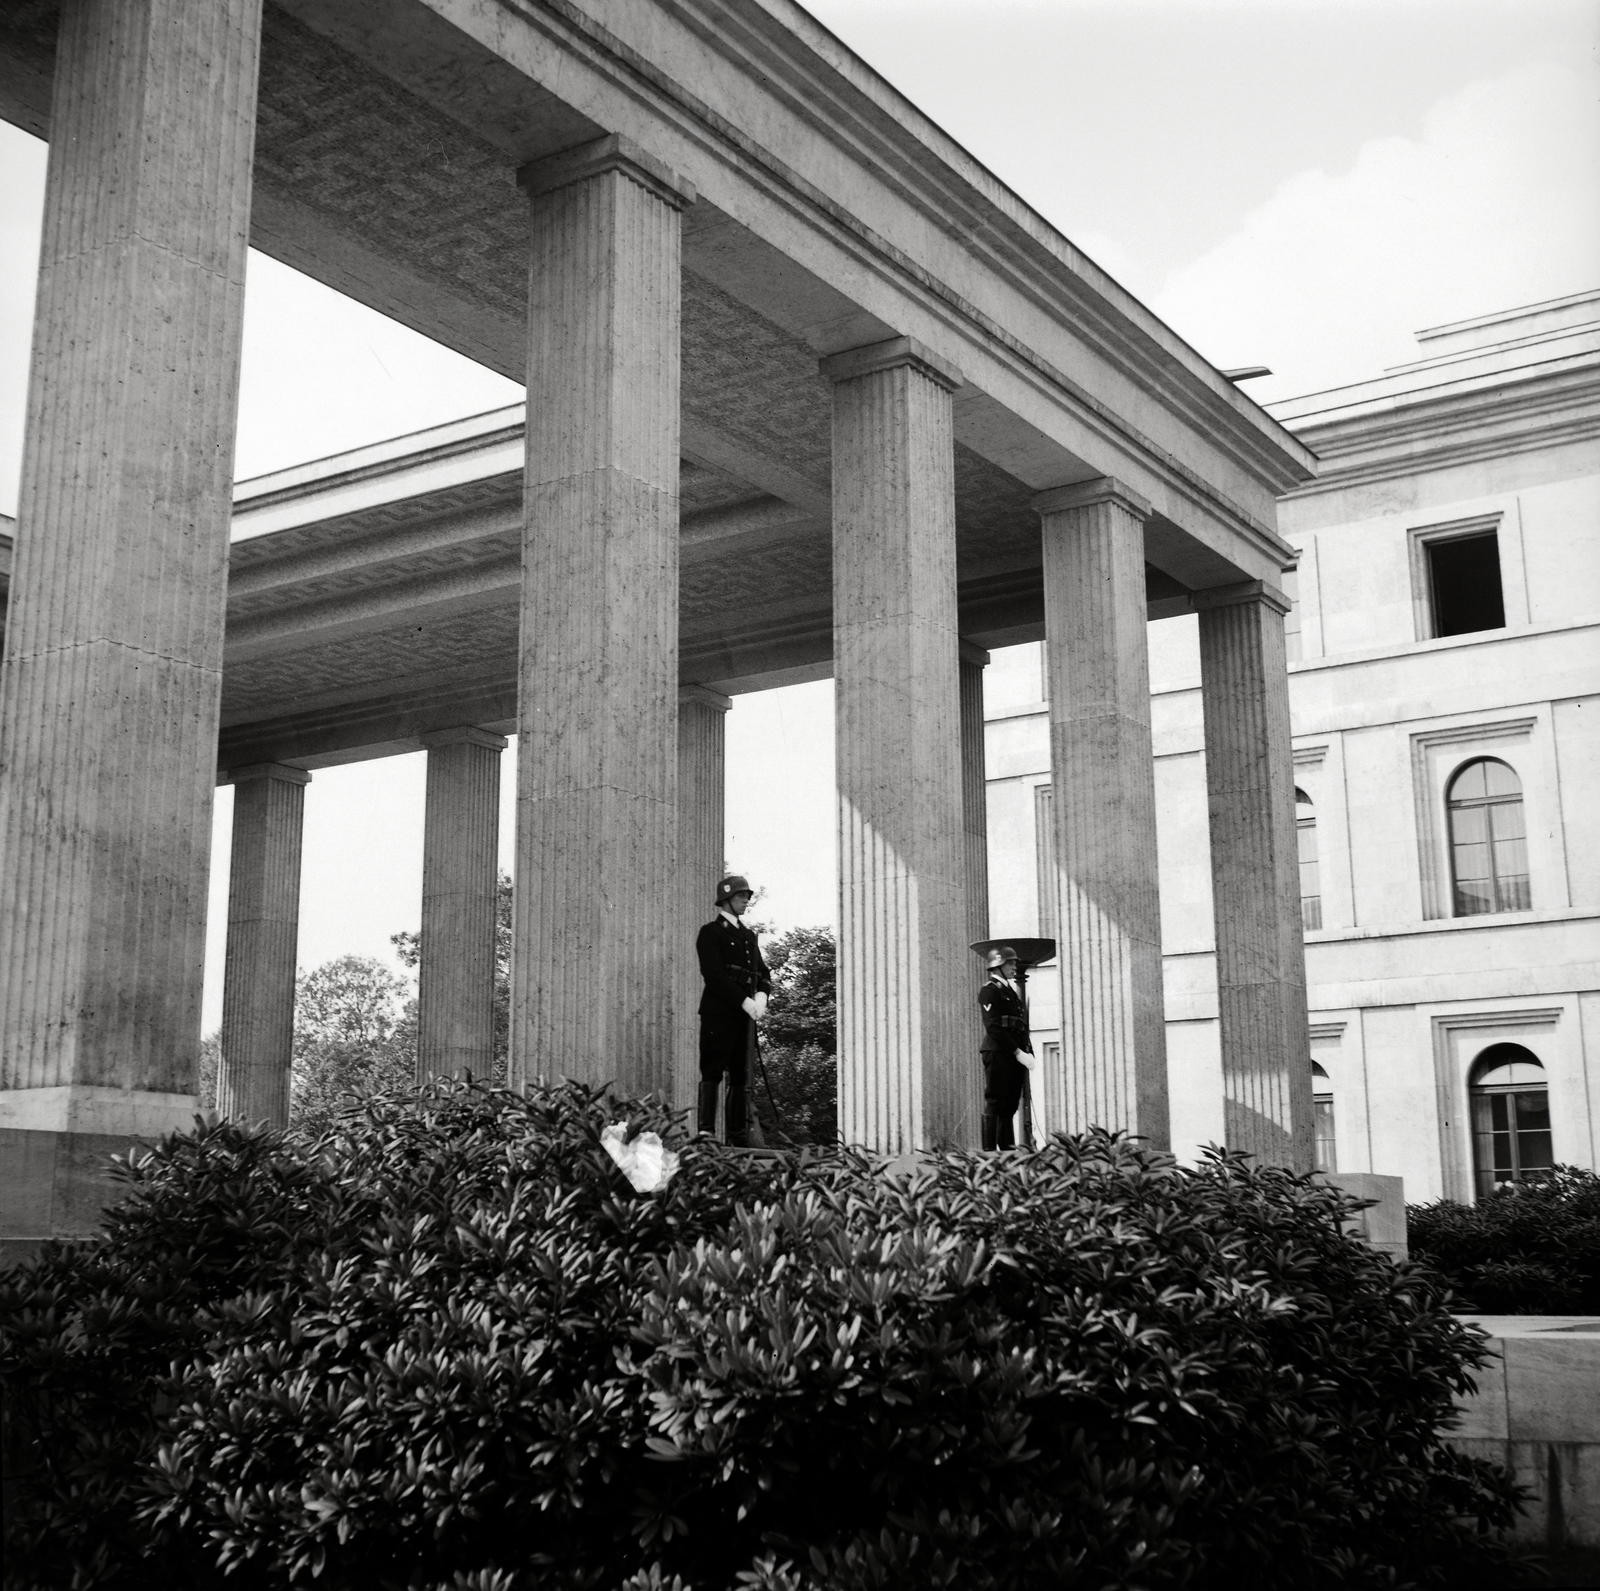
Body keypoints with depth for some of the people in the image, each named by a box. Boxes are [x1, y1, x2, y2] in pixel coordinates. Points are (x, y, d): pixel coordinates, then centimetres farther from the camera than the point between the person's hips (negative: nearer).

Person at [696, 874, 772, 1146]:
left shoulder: (749, 936, 21)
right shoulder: (710, 933, -1)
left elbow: (763, 973, 18)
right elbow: (714, 975, -11)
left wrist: (760, 998, -4)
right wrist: (745, 1002, -16)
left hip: (745, 1016, 7)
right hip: (718, 1013, -7)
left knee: (741, 1077, 6)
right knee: (712, 1073, -8)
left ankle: (738, 1135, 8)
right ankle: (705, 1132, -11)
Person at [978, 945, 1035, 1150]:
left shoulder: (1014, 991, 22)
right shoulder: (989, 991, -5)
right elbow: (994, 1028, -14)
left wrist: (1028, 1052, 6)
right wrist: (1018, 1052, -16)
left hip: (1016, 1057, 8)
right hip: (998, 1054, -8)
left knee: (1010, 1104, 8)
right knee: (995, 1103, -8)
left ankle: (1007, 1147, 10)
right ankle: (990, 1149, -8)